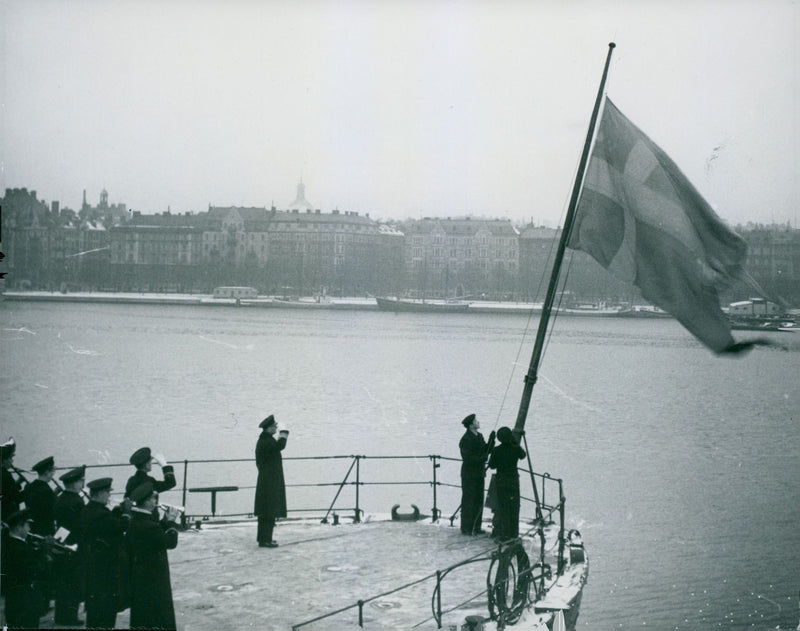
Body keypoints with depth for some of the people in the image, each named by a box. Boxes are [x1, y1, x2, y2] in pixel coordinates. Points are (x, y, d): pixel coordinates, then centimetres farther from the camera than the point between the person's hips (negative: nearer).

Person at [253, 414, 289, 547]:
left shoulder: (263, 440, 14)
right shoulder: (266, 442, -18)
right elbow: (280, 445, -31)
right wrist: (284, 431, -21)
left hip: (265, 481, 10)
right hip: (271, 482, -10)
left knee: (265, 511, 15)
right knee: (270, 511, -8)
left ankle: (263, 537, 23)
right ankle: (265, 539, -6)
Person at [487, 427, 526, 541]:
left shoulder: (496, 451, -13)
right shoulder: (516, 449, -9)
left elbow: (491, 465, -3)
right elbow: (522, 455, 14)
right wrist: (515, 443, 15)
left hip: (501, 481, -1)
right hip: (514, 480, 1)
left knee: (503, 507, 6)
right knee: (514, 507, 12)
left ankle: (504, 534, 7)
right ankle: (514, 533, 18)